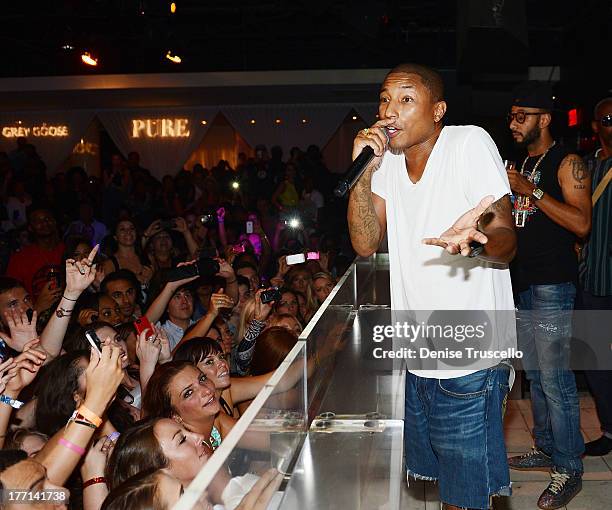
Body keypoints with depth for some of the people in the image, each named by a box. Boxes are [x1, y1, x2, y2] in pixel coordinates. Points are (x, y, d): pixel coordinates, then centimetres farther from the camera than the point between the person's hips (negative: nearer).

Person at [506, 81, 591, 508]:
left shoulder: (567, 163, -9)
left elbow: (581, 223, -21)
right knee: (536, 374, 16)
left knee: (556, 378, -7)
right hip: (524, 284, 9)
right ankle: (546, 448, 29)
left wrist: (532, 191, -22)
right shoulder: (524, 164, 17)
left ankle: (569, 470, 3)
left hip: (552, 287, -9)